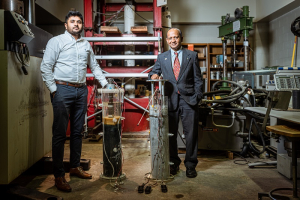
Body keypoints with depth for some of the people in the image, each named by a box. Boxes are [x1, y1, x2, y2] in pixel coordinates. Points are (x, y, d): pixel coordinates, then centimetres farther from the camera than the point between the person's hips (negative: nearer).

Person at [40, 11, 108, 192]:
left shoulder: (86, 44, 15)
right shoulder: (57, 41, 0)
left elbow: (94, 66, 22)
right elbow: (46, 67, -5)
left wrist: (106, 84, 16)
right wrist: (53, 90, -10)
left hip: (81, 90, 5)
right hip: (63, 89, -5)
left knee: (78, 132, 12)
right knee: (60, 133, -4)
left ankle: (75, 167, 26)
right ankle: (59, 176, 4)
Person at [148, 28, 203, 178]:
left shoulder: (192, 56, 9)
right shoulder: (162, 57, 14)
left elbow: (197, 79, 7)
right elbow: (154, 72, 20)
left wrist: (197, 97, -3)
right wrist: (153, 75, -5)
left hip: (188, 100, -1)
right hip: (170, 100, 2)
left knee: (191, 134, 1)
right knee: (170, 134, 8)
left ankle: (190, 165, 16)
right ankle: (174, 163, 25)